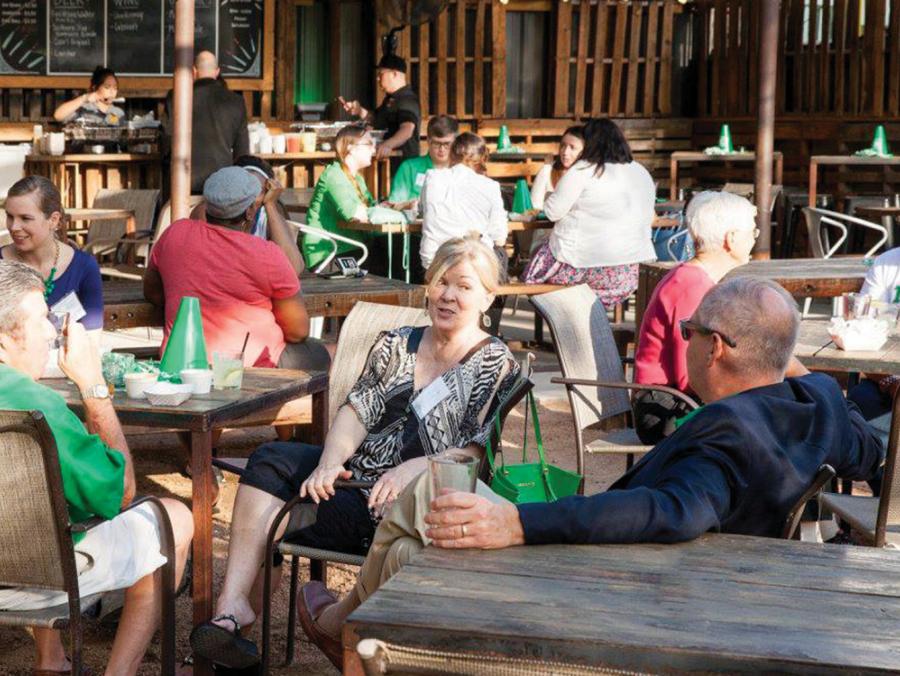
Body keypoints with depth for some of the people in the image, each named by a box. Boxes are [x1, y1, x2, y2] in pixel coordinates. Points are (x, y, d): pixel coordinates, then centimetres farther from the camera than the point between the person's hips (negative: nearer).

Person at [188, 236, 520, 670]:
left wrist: (418, 466, -26)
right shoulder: (397, 345, 16)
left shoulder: (496, 365, 1)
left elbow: (481, 452, -9)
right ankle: (234, 606, -28)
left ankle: (237, 605, -8)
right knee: (270, 460, -22)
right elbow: (357, 410, 6)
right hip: (358, 474, 6)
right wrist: (330, 462, -15)